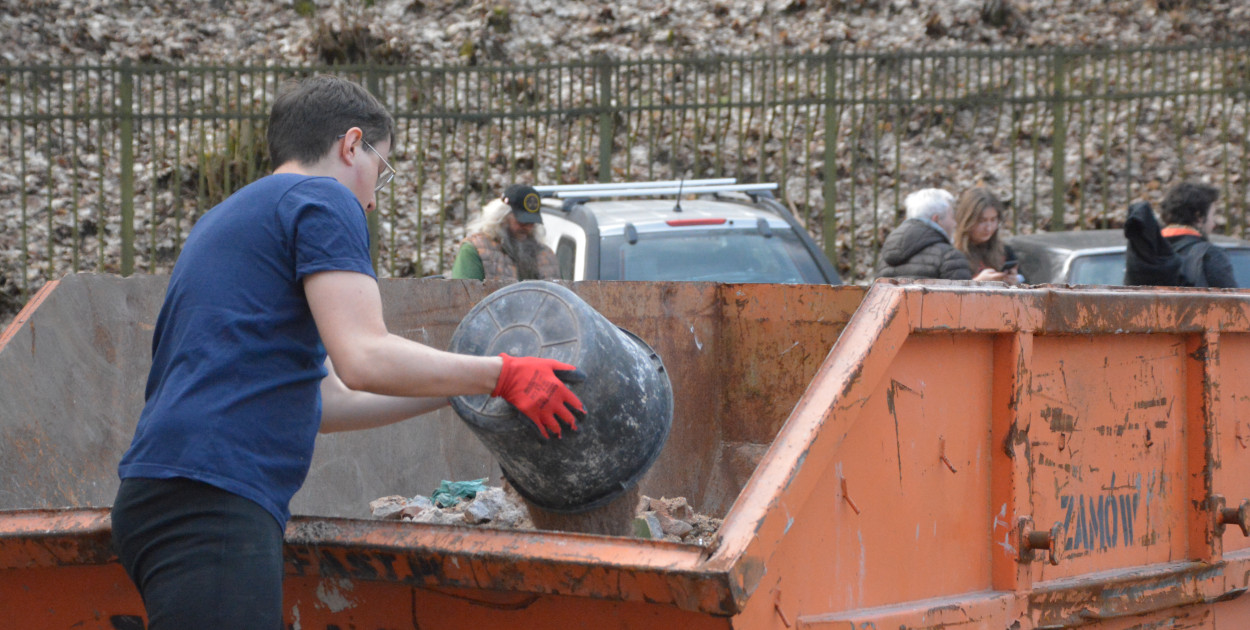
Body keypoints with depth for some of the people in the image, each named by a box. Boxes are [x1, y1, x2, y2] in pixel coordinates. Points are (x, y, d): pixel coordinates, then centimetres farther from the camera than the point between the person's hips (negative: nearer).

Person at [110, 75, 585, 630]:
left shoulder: (226, 220, 30)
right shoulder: (324, 199, 1)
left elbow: (324, 400, 29)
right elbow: (364, 360, -12)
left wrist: (462, 387, 32)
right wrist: (501, 376, -1)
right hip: (212, 500, -10)